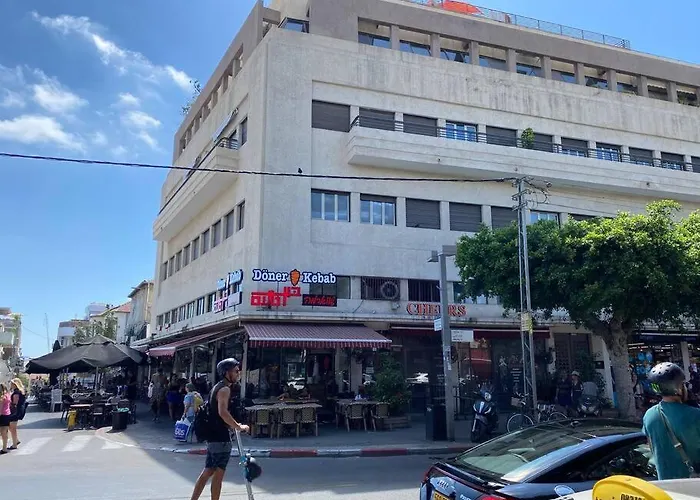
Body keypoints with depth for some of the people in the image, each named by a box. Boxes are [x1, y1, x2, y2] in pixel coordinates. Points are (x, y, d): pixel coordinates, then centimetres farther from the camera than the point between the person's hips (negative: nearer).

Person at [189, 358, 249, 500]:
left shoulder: (217, 387, 16)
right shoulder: (225, 389, -15)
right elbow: (223, 412, -29)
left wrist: (233, 425, 25)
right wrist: (238, 427, -23)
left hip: (213, 435, 9)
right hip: (221, 437, -9)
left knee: (208, 471, 13)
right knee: (219, 473, -1)